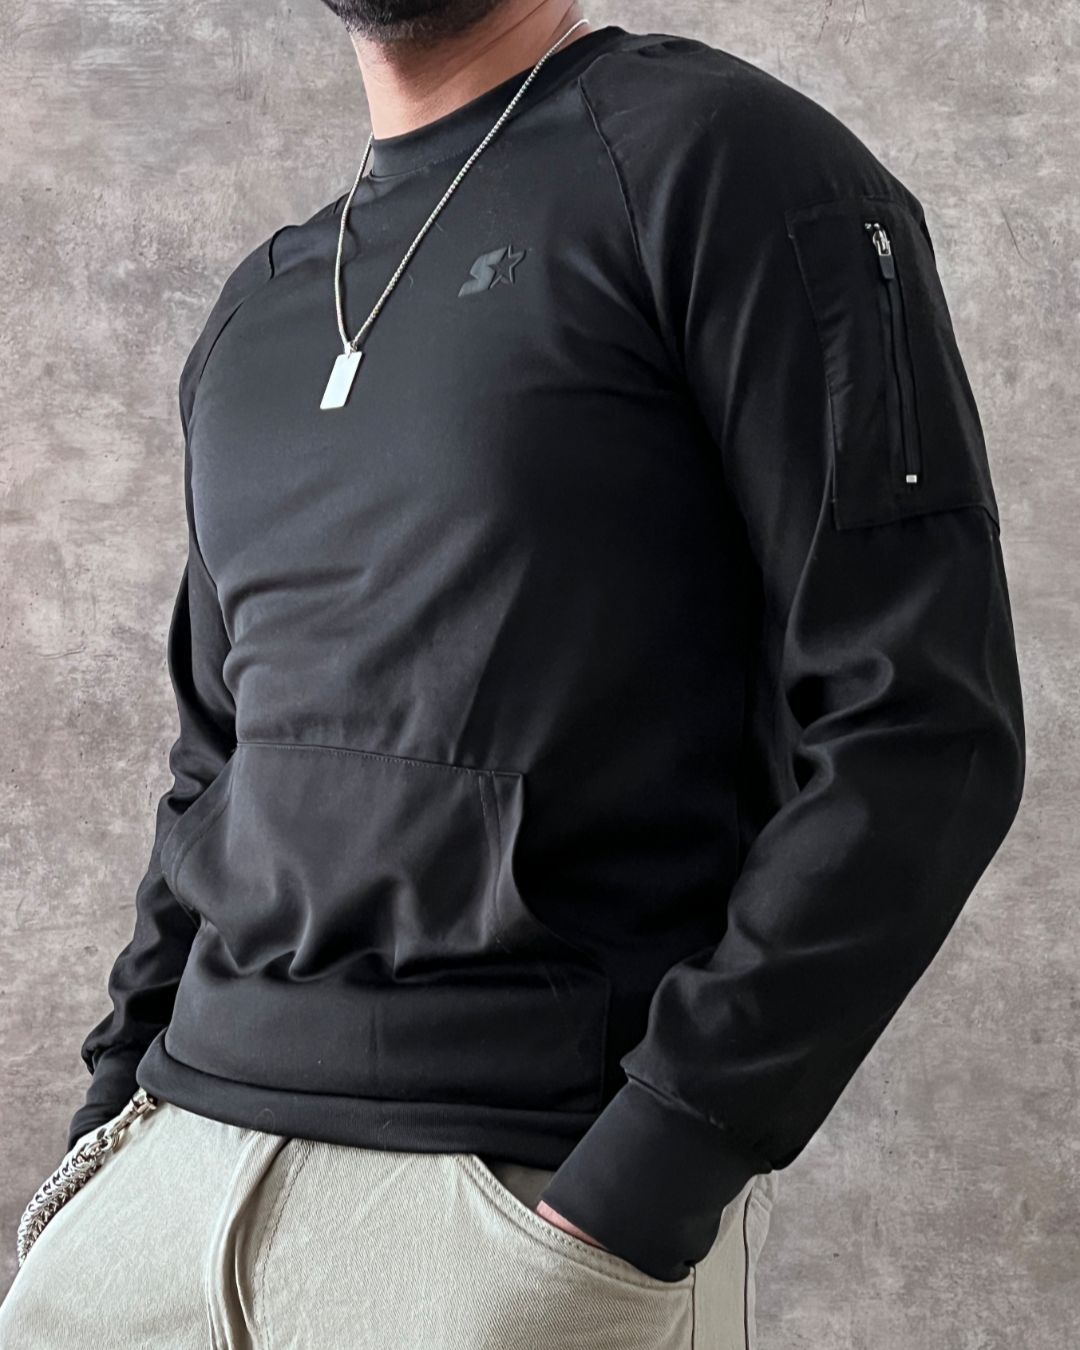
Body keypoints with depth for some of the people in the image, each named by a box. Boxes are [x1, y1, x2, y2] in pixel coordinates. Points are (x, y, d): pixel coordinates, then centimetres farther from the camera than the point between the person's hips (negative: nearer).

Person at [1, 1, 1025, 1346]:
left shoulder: (723, 156, -6)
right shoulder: (253, 316, 15)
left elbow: (923, 727, -14)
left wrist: (634, 1197, -18)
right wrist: (114, 1114, 10)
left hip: (543, 1189, -6)